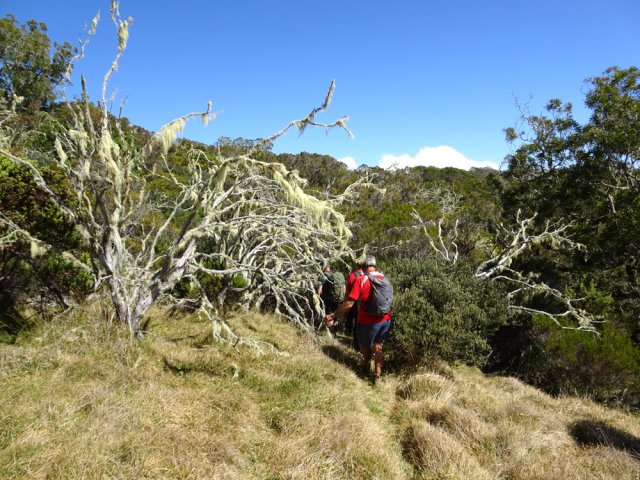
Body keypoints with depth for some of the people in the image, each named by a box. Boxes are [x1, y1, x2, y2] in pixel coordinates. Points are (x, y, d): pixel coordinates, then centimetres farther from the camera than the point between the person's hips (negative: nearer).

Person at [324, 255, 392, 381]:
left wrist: (333, 316, -15)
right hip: (385, 320, 4)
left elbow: (349, 303, -21)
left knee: (366, 347, 20)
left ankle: (366, 371, 39)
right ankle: (377, 376, 20)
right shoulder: (384, 277, -1)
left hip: (369, 322, -4)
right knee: (378, 348, 17)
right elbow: (389, 296, 10)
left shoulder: (361, 280, -17)